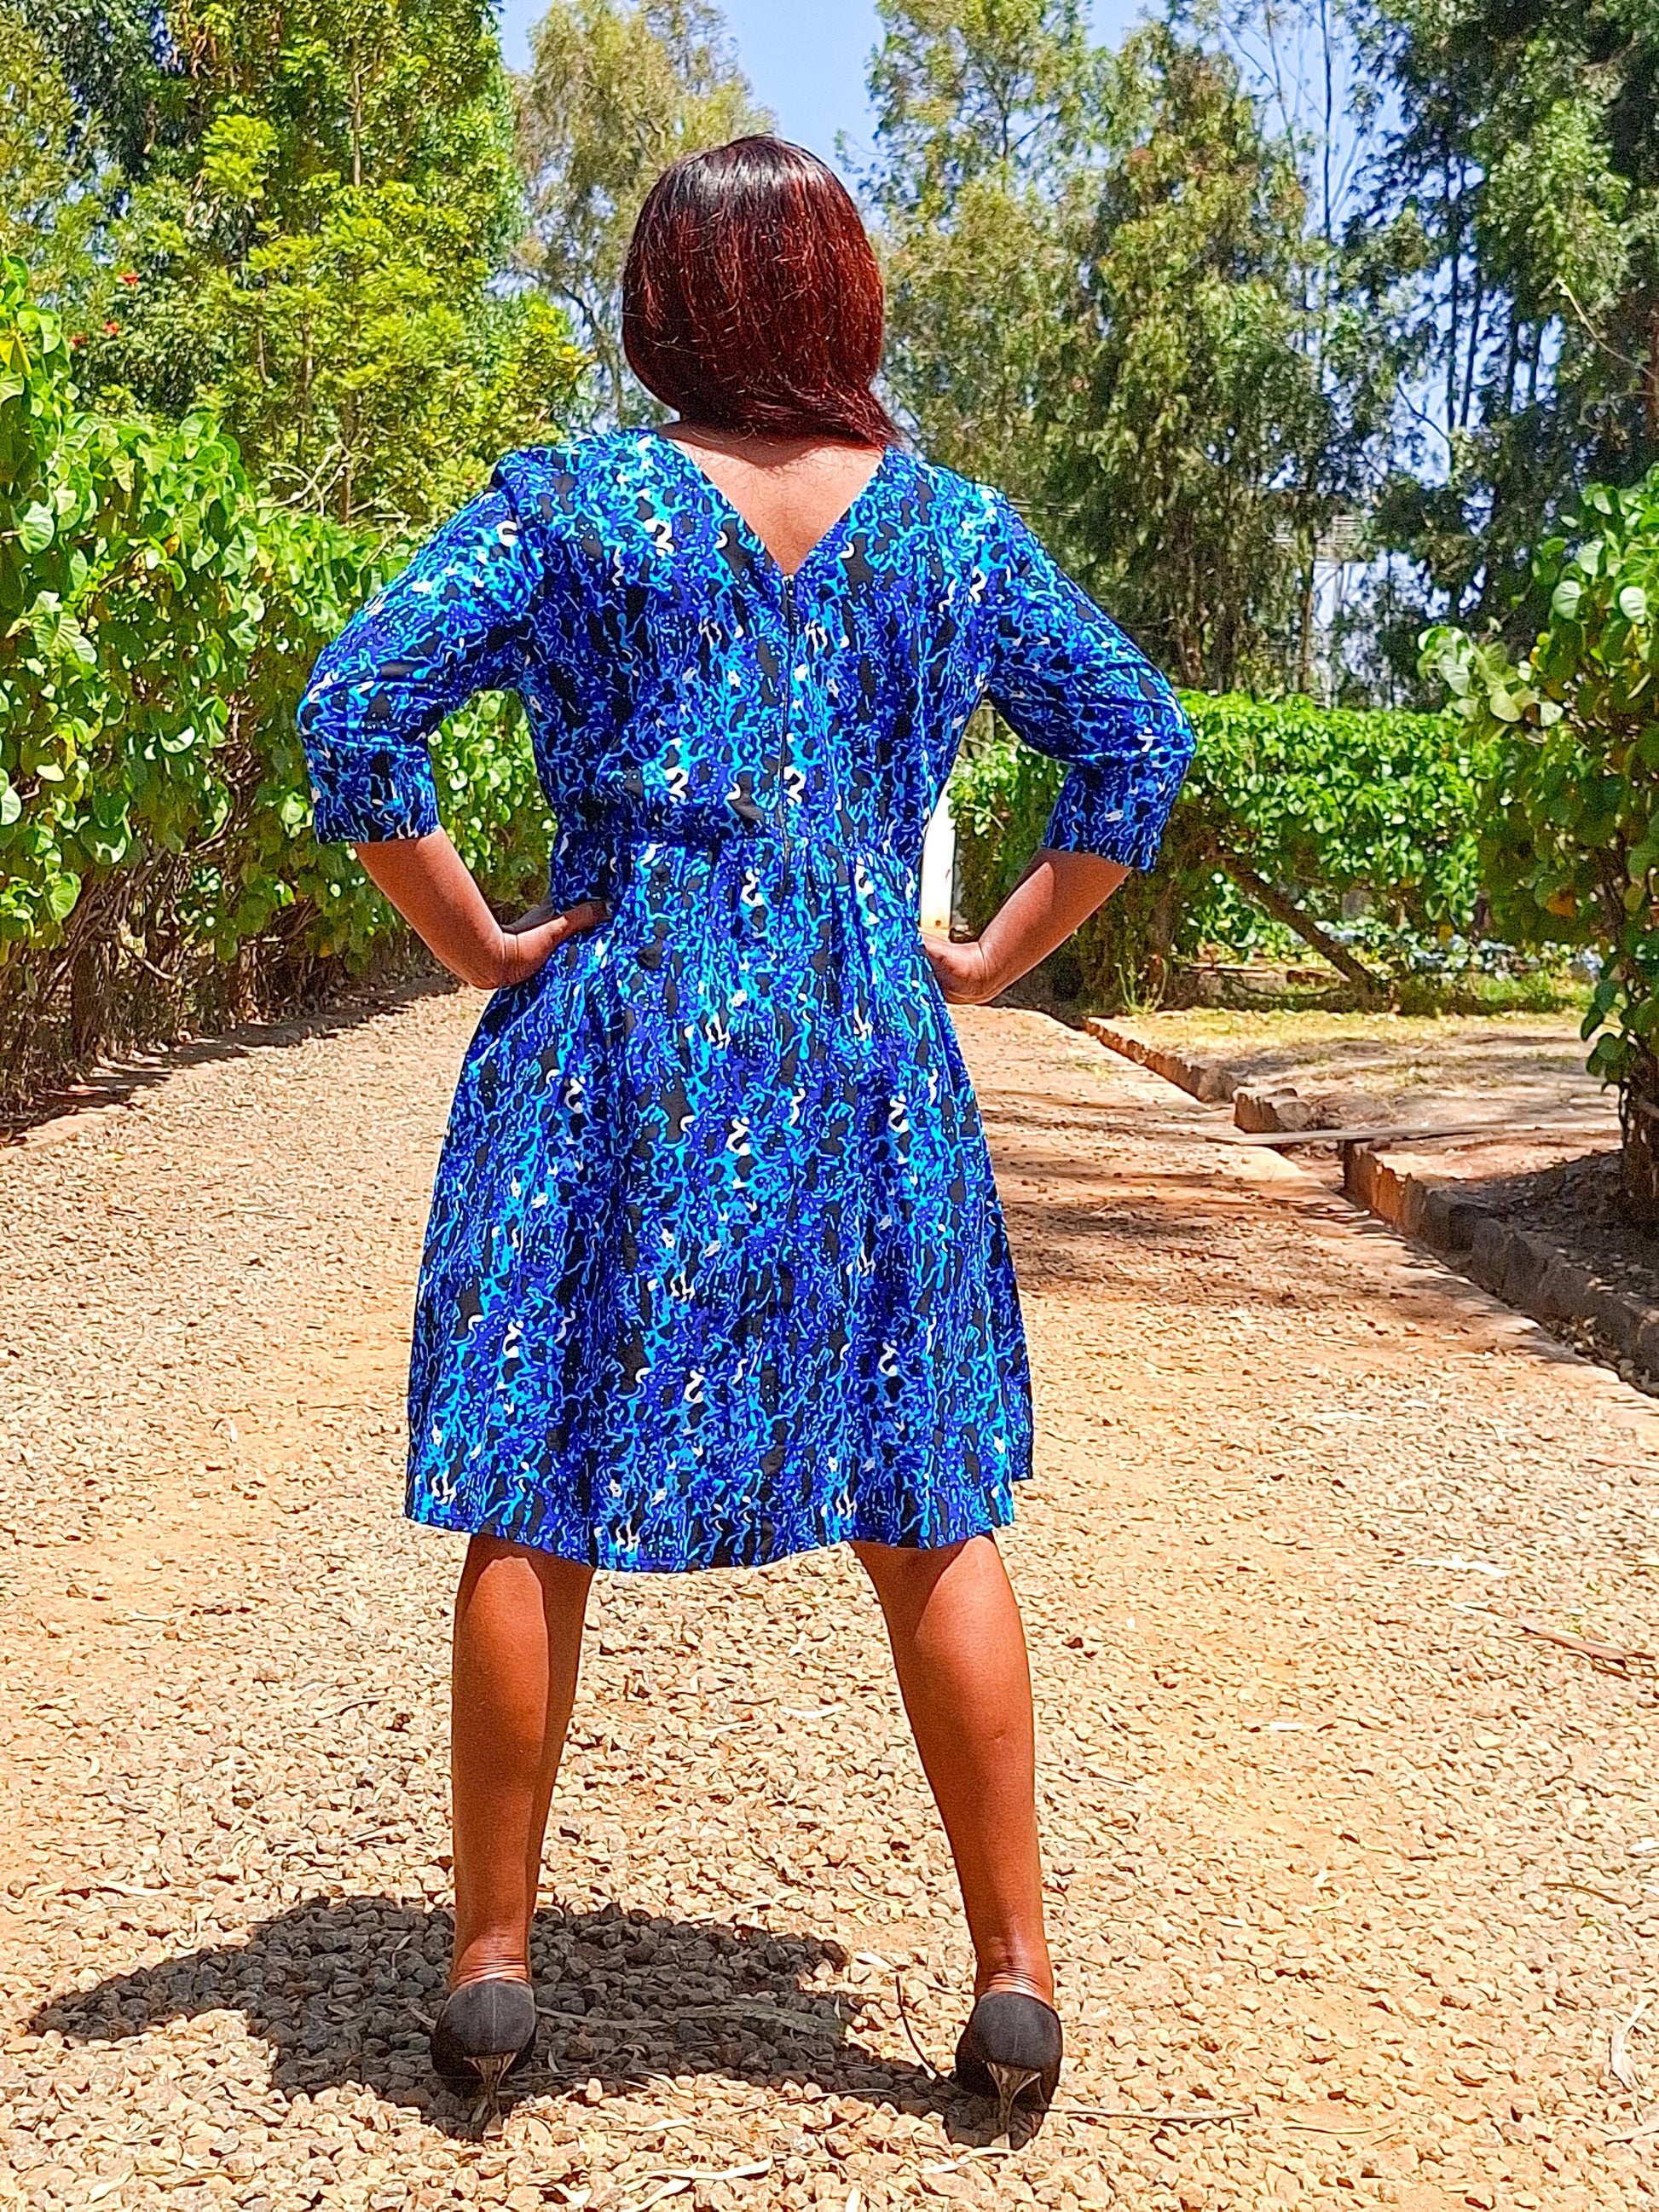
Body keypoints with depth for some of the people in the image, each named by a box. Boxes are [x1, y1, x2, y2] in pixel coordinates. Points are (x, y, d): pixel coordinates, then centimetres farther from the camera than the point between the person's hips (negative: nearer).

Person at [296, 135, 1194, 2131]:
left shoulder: (569, 503, -2)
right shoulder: (956, 527, 6)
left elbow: (351, 715, -11)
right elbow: (1137, 746, 9)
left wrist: (476, 945, -3)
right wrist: (994, 957, 10)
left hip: (616, 1045, -1)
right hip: (867, 1061, 2)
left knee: (535, 1504, 10)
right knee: (930, 1515, 9)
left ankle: (492, 1963, 18)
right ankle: (1015, 1975, 15)